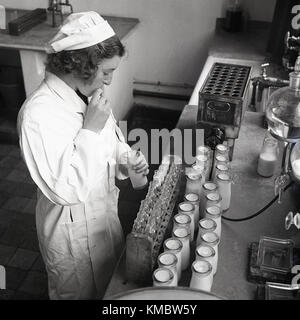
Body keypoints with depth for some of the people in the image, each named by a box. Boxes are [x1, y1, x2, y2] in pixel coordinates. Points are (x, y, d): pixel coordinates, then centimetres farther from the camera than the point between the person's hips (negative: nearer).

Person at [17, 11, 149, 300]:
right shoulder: (38, 115, -30)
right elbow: (65, 191, -32)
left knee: (113, 283, 29)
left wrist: (127, 160, -10)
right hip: (73, 230, -7)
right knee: (82, 292, 20)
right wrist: (91, 129, -31)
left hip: (105, 211, 7)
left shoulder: (87, 94, -5)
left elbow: (110, 141, 11)